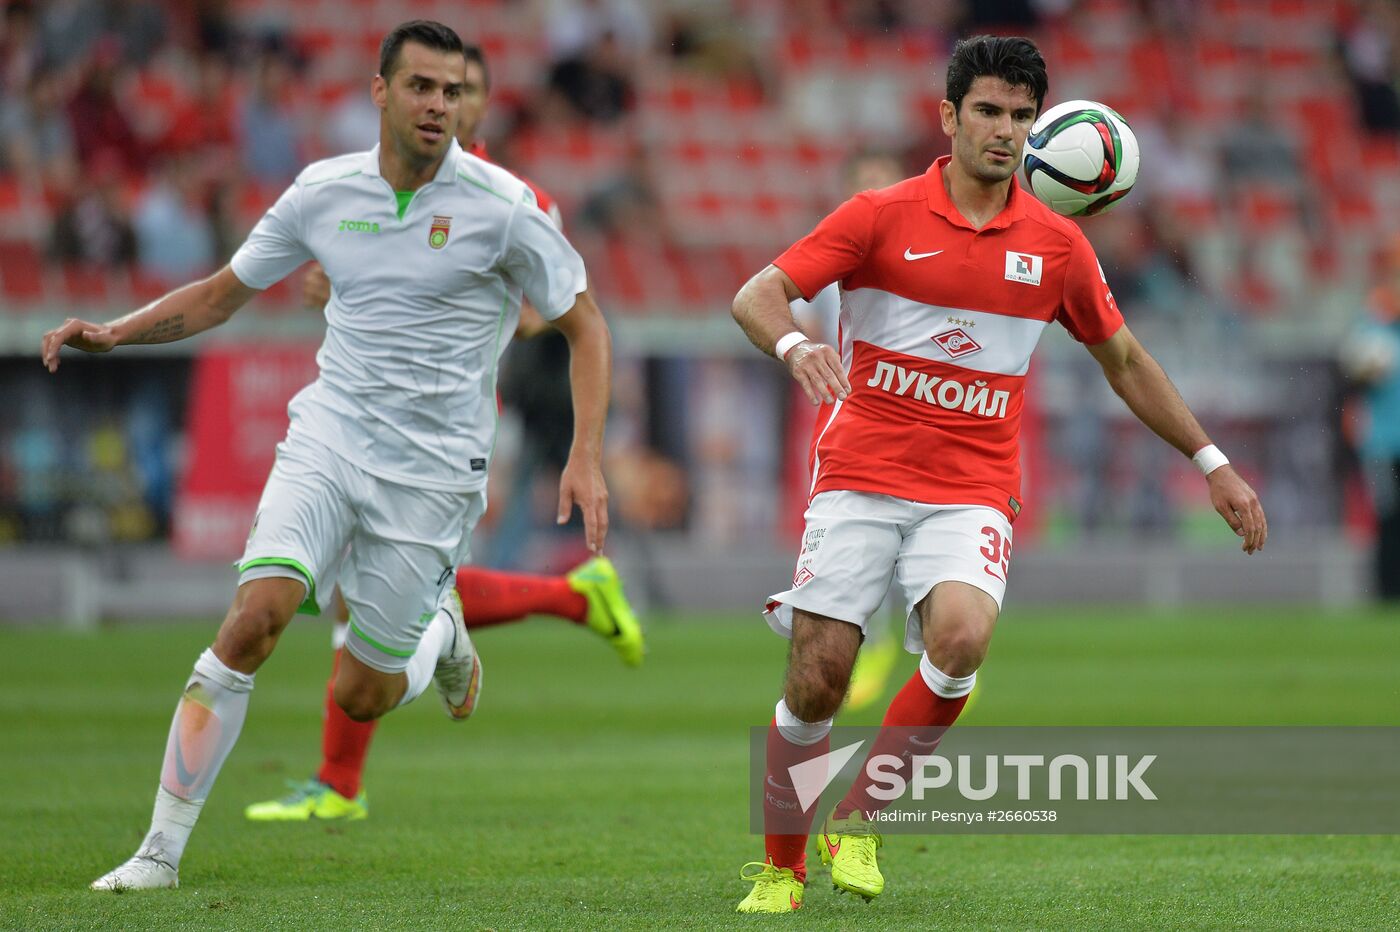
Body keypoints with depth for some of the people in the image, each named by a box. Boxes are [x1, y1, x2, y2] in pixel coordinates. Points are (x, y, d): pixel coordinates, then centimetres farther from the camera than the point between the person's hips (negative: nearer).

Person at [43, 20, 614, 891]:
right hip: (328, 436, 2)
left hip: (432, 472, -2)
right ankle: (162, 850, -16)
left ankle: (442, 630, 38)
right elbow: (219, 295, 13)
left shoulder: (501, 205, -9)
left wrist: (587, 457, -10)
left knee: (360, 696, 1)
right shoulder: (325, 191, 1)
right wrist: (113, 332, -1)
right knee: (255, 617, -20)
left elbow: (585, 323, 0)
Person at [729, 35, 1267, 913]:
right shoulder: (881, 216, -2)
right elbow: (756, 295, -9)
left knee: (961, 638, -27)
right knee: (816, 682, -7)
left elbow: (1123, 359, 20)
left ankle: (859, 819, -8)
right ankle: (780, 868, 16)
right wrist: (795, 345, -32)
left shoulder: (1057, 244, 7)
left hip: (972, 492, 1)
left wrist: (1214, 463, 18)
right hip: (862, 477, -1)